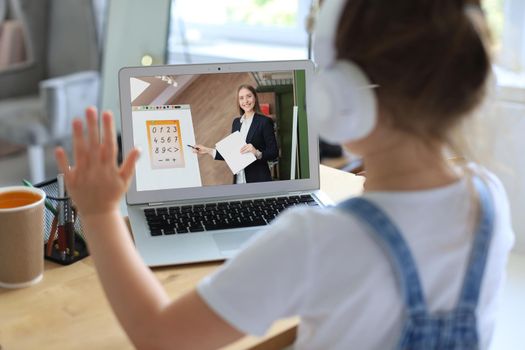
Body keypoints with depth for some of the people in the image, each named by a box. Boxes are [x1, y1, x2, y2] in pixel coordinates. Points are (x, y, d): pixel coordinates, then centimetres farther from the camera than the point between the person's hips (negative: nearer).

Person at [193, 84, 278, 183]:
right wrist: (208, 151, 8)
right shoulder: (236, 122, 11)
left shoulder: (265, 122, -7)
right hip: (239, 180, 5)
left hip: (258, 180, -5)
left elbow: (274, 153, -8)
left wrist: (257, 153, -24)